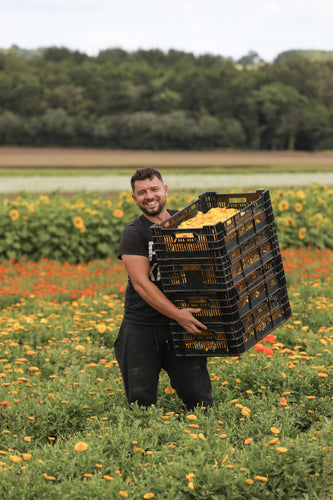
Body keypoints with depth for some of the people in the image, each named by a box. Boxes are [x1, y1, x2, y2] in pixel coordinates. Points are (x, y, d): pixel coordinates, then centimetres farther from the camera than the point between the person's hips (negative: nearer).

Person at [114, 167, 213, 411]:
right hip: (142, 327, -2)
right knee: (141, 402, 0)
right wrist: (177, 314, -24)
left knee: (200, 401, -2)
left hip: (181, 326, 2)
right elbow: (141, 283, -15)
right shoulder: (133, 234, -5)